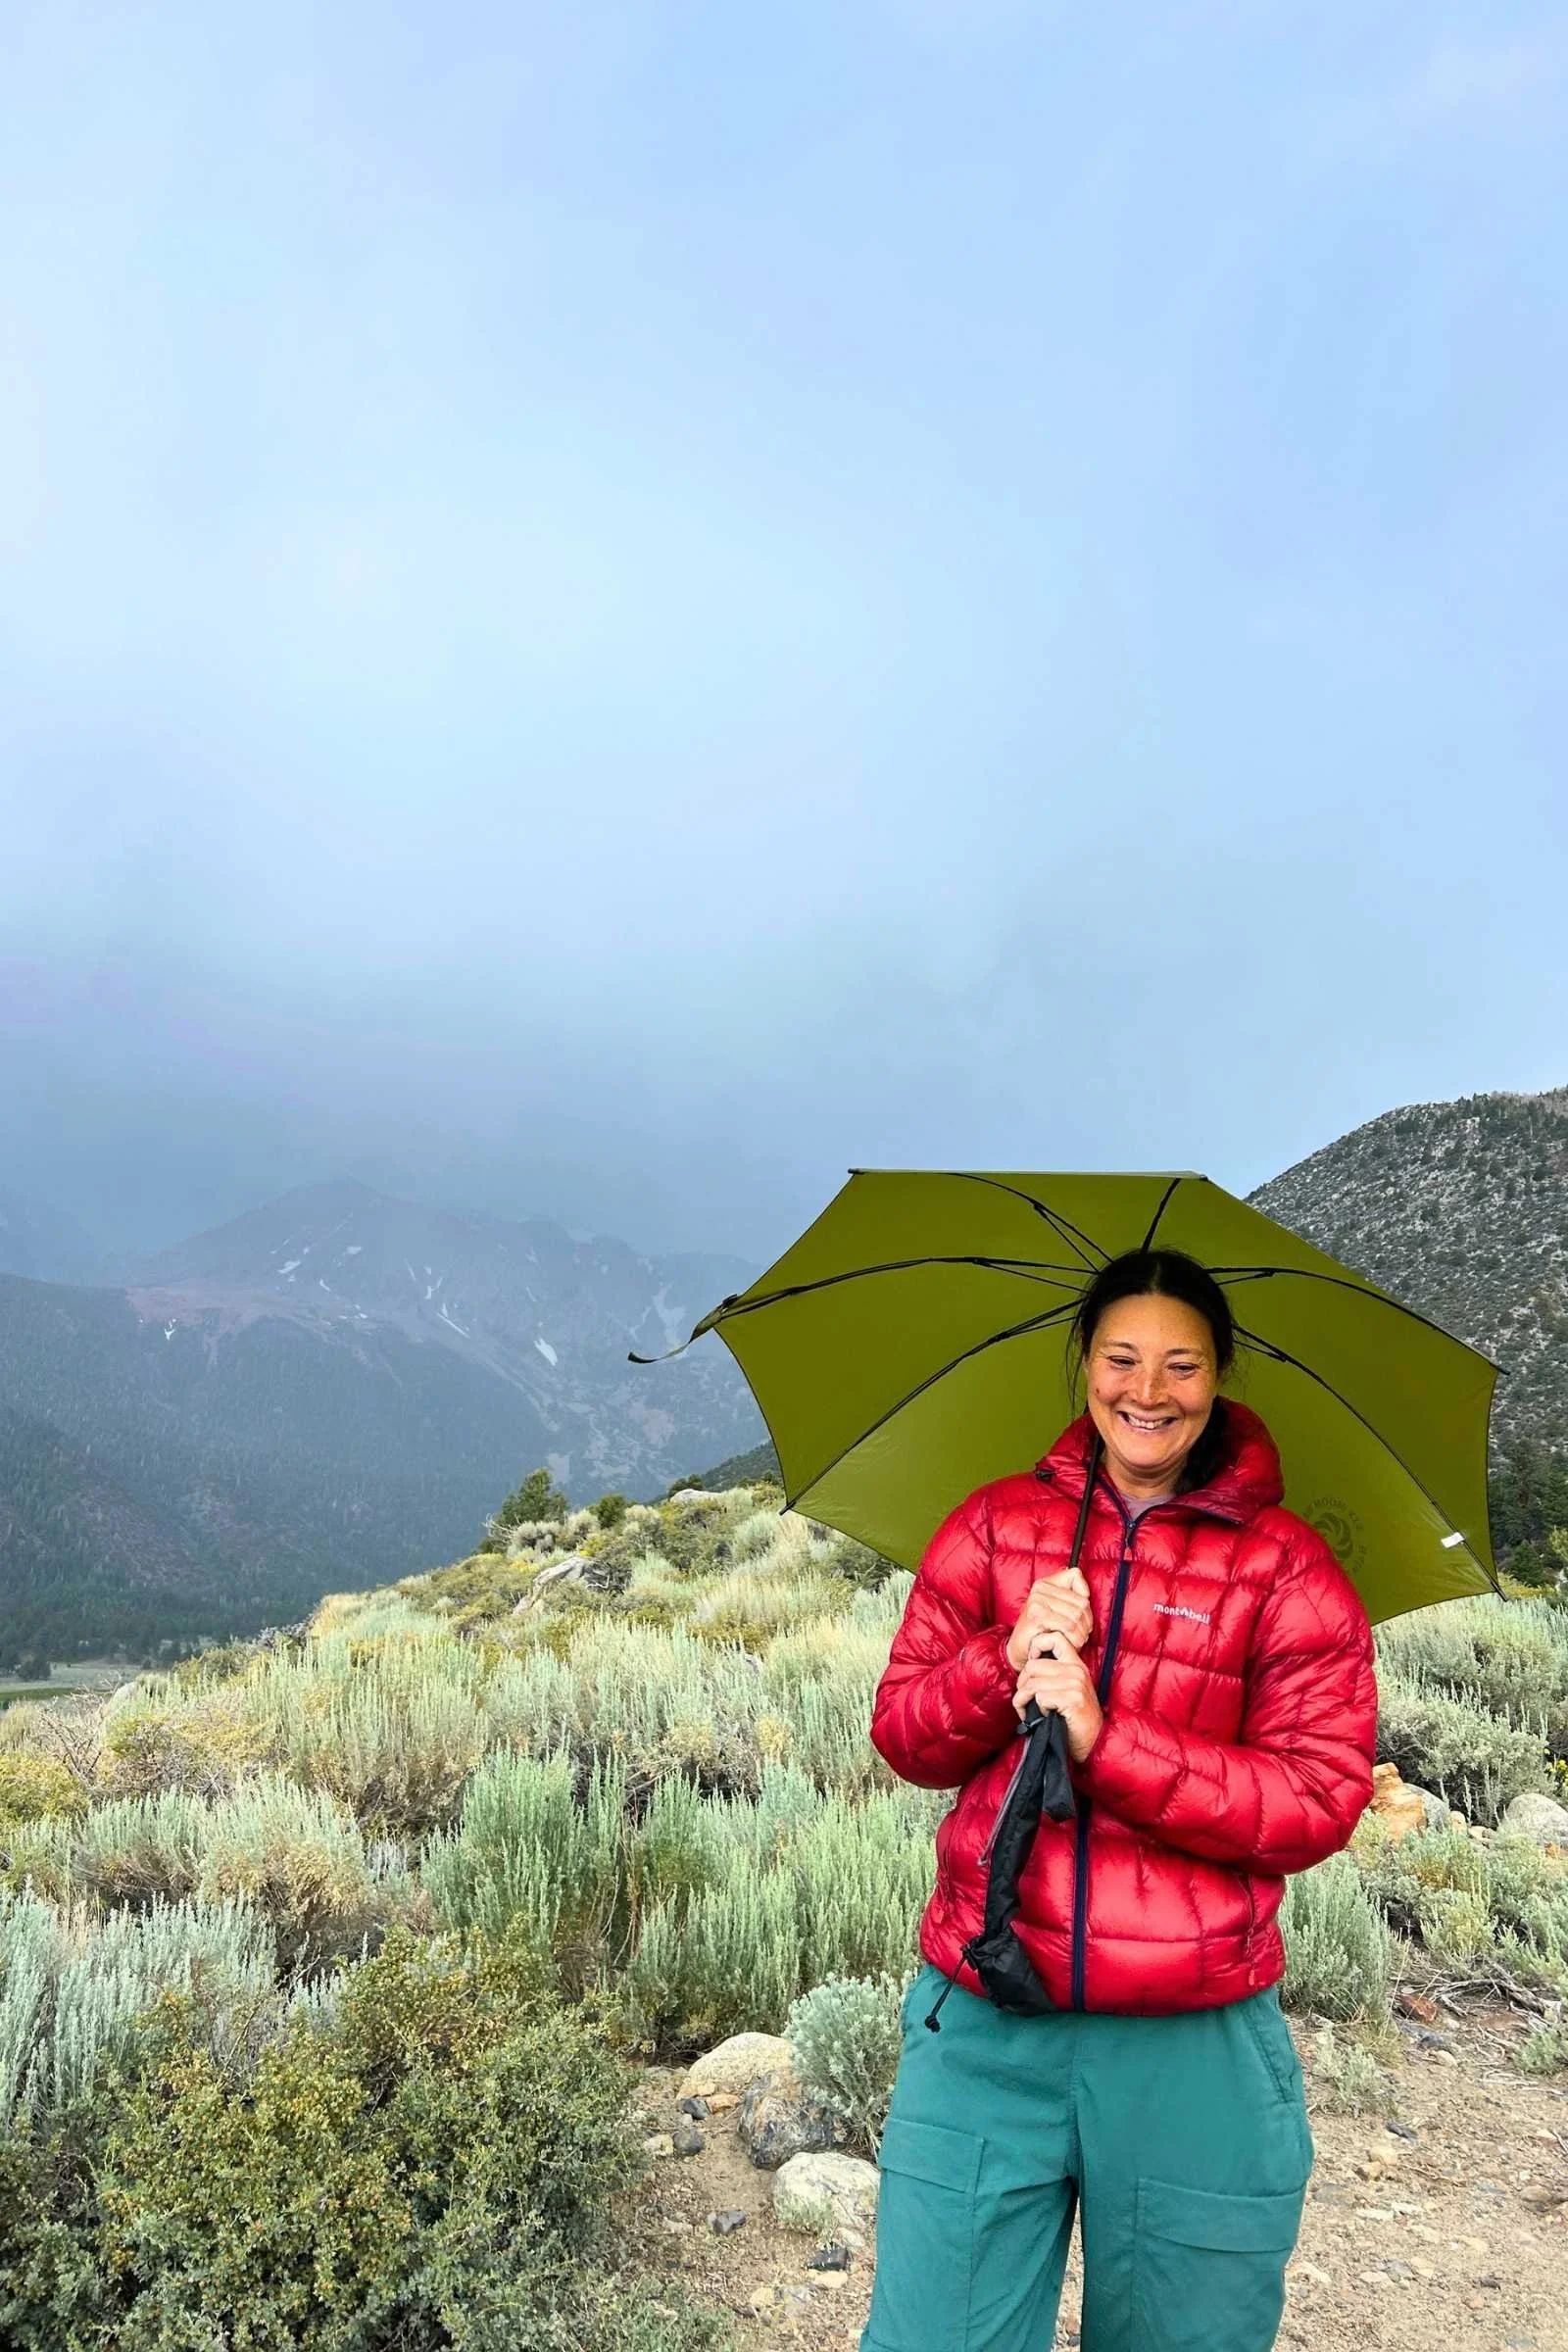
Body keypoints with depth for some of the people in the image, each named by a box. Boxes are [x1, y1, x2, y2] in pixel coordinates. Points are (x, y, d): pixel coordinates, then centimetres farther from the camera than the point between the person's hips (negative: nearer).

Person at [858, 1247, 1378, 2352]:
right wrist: (1006, 1661, -16)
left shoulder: (1288, 1568, -2)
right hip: (983, 2026, 2)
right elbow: (901, 1734, 5)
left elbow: (1320, 1801, -8)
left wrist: (1105, 1741, -20)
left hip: (1195, 2050, -1)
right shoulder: (996, 1524, 5)